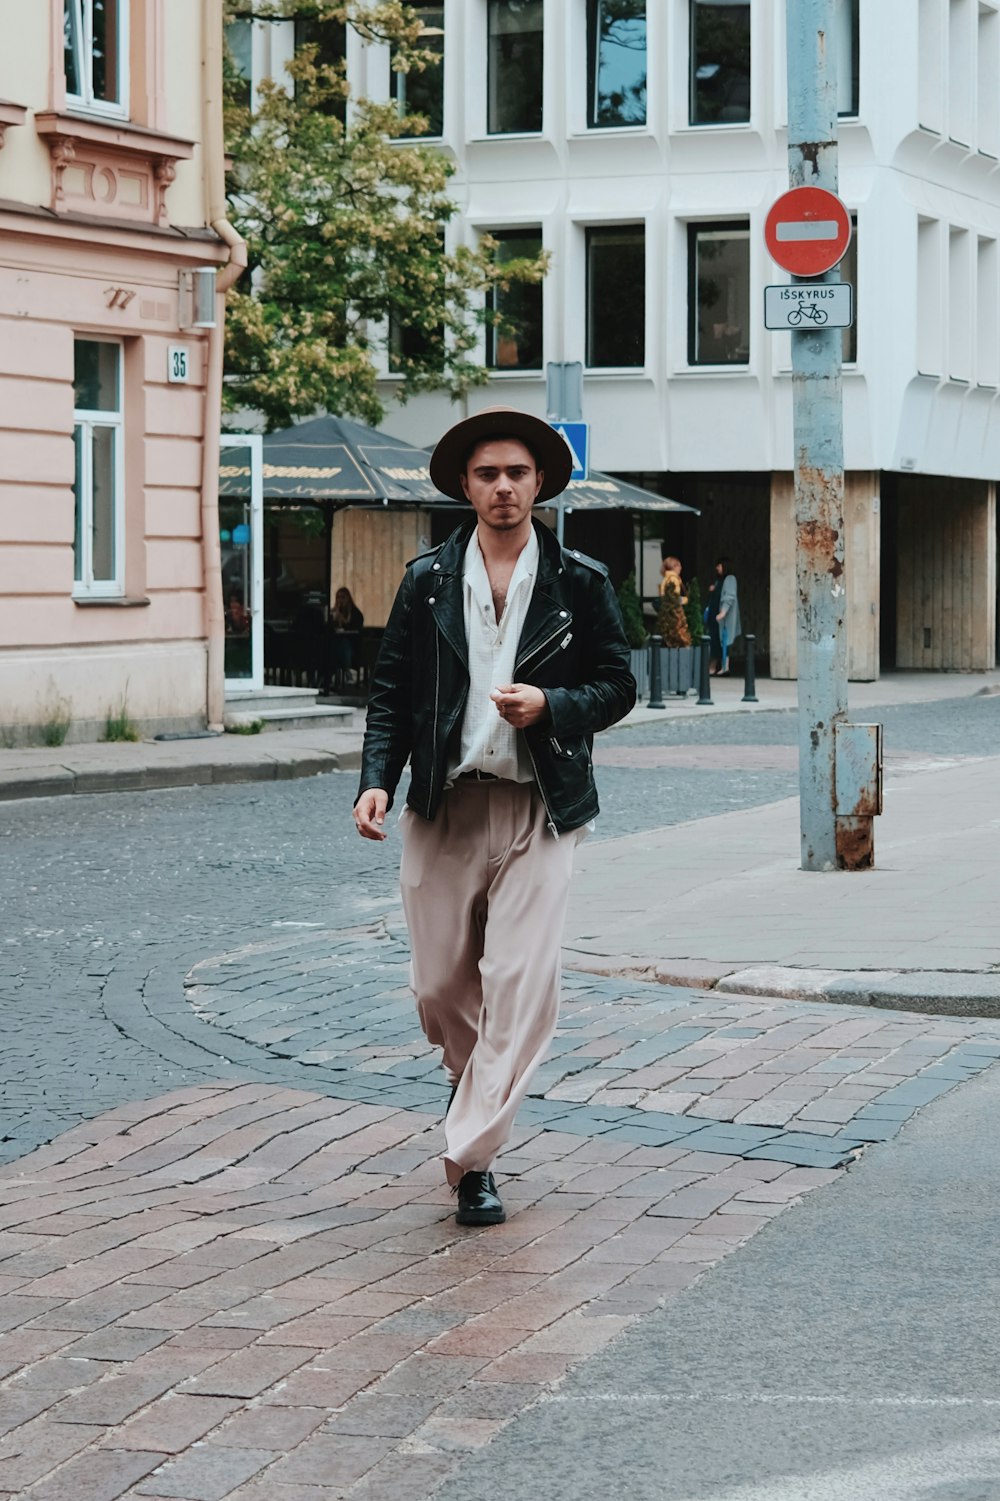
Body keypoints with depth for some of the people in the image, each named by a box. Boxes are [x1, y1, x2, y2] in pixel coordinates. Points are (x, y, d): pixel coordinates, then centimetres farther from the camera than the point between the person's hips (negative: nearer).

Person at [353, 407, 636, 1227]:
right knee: (440, 985, 9)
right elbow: (392, 692, 7)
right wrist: (377, 780, -7)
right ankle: (476, 1083, 42)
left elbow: (617, 685, 6)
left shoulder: (580, 582, 3)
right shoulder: (428, 580, 6)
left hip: (539, 809, -2)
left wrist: (550, 706, -14)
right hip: (443, 805, 2)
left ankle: (473, 1154, -5)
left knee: (520, 983, -11)